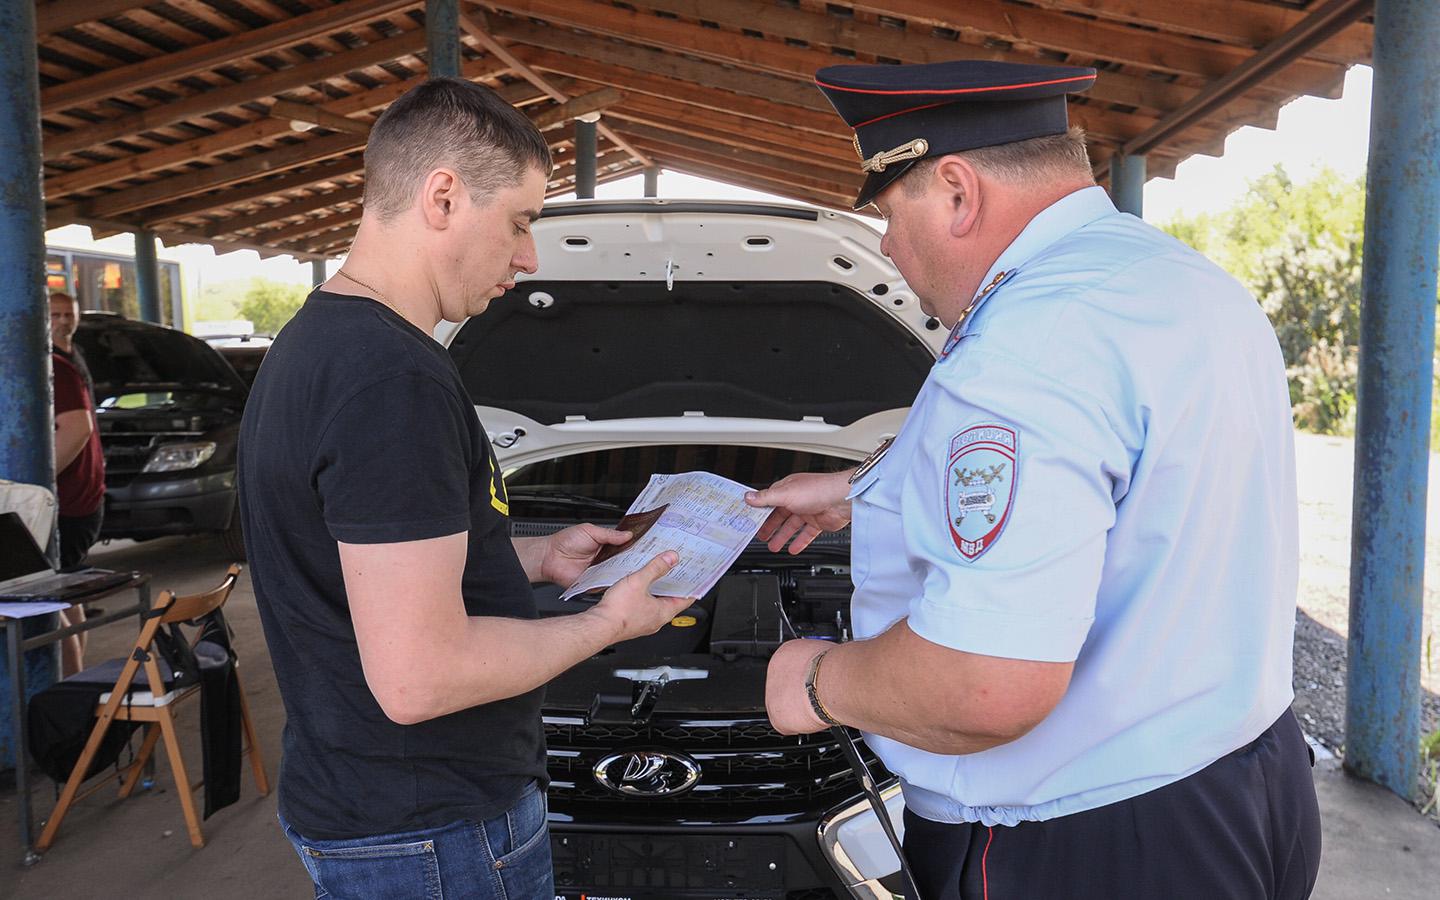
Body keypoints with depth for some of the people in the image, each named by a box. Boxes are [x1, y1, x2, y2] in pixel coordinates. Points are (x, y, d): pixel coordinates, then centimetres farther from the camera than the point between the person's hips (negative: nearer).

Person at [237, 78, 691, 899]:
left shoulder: (313, 342, 7)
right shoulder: (395, 378, -27)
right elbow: (418, 678, -28)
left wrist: (539, 558, 12)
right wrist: (608, 623, -14)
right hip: (430, 834, -9)